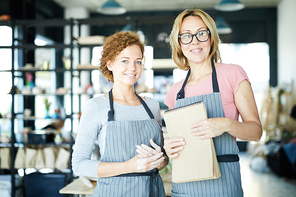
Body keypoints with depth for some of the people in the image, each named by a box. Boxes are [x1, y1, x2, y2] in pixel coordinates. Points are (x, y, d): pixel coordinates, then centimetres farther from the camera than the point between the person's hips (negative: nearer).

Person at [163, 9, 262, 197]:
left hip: (221, 182, -3)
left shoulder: (232, 74, -4)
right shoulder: (175, 91, 8)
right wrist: (169, 147, -6)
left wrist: (227, 125, -23)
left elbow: (256, 130, -5)